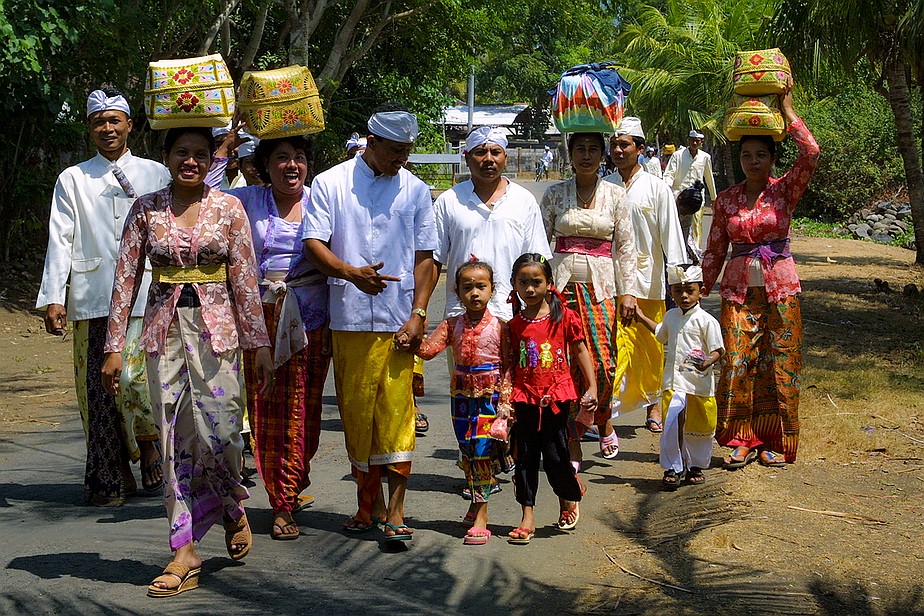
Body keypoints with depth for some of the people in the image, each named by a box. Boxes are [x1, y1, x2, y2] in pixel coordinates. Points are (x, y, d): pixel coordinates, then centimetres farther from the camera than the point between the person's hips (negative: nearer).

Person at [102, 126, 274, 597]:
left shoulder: (228, 209, 3)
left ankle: (233, 507, 25)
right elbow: (125, 279, 5)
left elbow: (245, 280, 3)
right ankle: (185, 553, 7)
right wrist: (114, 346, 1)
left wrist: (260, 344, 0)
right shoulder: (146, 210, 5)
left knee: (218, 430, -8)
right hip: (164, 329, 1)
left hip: (216, 328, -1)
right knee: (175, 439, 2)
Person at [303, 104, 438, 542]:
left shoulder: (415, 190, 9)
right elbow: (314, 243, -3)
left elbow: (425, 258, 10)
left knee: (397, 411, -5)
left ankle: (395, 510, -2)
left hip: (399, 320, 0)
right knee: (356, 411, 5)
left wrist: (418, 314, -2)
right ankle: (369, 501, 20)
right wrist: (351, 272, -22)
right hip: (350, 319, 0)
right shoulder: (330, 184, 3)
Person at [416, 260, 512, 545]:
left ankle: (480, 515, -2)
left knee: (482, 451, -6)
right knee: (467, 452, 10)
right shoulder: (452, 325, 5)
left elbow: (508, 366, -5)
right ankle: (477, 503, 26)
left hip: (490, 396, -4)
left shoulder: (499, 327, -5)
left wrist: (505, 401, -11)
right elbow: (429, 349, -5)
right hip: (461, 395, 4)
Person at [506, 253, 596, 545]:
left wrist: (592, 387, -2)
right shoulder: (515, 324, 4)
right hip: (524, 397, 3)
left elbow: (580, 351, 3)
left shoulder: (564, 316, -3)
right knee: (525, 456, 5)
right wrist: (505, 399, 3)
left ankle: (570, 498, 30)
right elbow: (511, 363, 8)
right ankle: (527, 517, 11)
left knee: (555, 455, 1)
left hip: (556, 396, -2)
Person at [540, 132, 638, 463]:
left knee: (602, 364, -8)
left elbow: (626, 247, 6)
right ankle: (573, 445, 7)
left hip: (601, 286, 0)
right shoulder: (555, 194, 6)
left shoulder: (615, 195, 6)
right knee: (567, 365, -3)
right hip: (562, 283, 0)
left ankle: (603, 420, 23)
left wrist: (628, 292, -1)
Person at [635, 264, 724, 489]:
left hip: (699, 383, -3)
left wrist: (707, 362, -29)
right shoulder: (670, 316, 11)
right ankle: (673, 468, 3)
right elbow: (660, 334, 34)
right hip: (674, 382, 3)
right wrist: (641, 317, 34)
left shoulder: (706, 320, -8)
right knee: (672, 424, -8)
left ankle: (696, 466, 28)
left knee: (699, 428, 9)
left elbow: (718, 351, -10)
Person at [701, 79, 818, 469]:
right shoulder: (726, 200, 6)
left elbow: (811, 154, -17)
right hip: (738, 290, 1)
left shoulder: (785, 191, 0)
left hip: (780, 289, -1)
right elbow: (714, 250, 9)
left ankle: (774, 441, 12)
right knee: (737, 363, -5)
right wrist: (699, 292, 5)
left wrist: (786, 108, -12)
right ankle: (741, 440, 6)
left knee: (779, 365, 1)